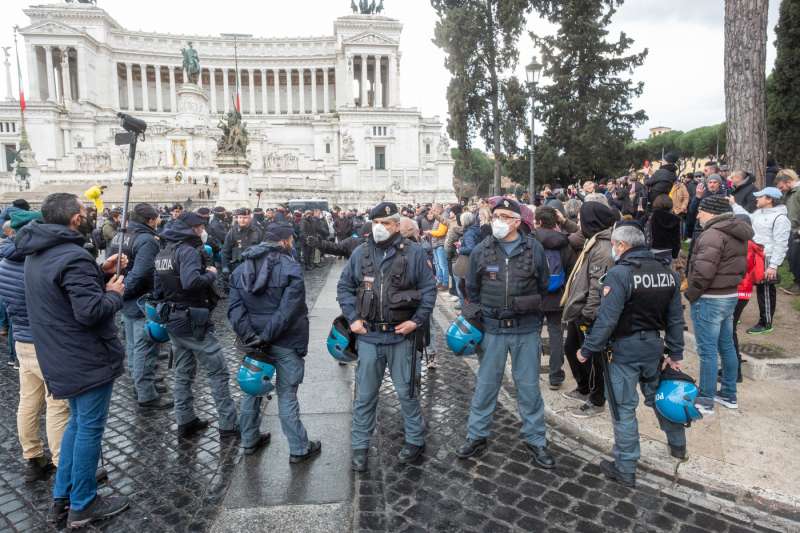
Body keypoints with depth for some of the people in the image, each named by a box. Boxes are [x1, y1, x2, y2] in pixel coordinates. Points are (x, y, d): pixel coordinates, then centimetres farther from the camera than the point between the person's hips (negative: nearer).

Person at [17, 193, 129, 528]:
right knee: (90, 428, 4)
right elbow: (90, 311, -28)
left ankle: (62, 497, 30)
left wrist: (100, 273, 7)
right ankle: (82, 505, 18)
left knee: (77, 422, 22)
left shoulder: (37, 254, 8)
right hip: (89, 359, -9)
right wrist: (114, 293, -11)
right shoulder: (73, 257, -24)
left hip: (64, 358, 10)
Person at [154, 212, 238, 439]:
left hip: (173, 319, 9)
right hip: (193, 320, -9)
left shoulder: (163, 252, 13)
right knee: (218, 371, -2)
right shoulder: (188, 250, -15)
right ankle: (228, 425, 1)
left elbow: (158, 288, 16)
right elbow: (191, 281, -31)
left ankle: (185, 422, 25)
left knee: (183, 372, 17)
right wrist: (211, 274, -15)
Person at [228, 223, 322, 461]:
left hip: (254, 340, 5)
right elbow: (288, 310, -23)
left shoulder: (241, 268, 5)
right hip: (285, 342, -5)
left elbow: (235, 307, -5)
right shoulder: (290, 268, -14)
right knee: (287, 394, 4)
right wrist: (266, 337, -19)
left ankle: (249, 440, 34)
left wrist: (251, 337, -13)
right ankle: (299, 448, 15)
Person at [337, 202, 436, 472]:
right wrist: (352, 318, -1)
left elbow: (429, 288, -2)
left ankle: (415, 440, 32)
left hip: (401, 335, -2)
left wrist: (417, 320, -10)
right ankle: (360, 446, 27)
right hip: (368, 336, 2)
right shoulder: (361, 253, 3)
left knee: (407, 392, 12)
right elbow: (344, 287, 9)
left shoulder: (414, 252, -4)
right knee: (365, 395, 11)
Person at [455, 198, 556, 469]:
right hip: (493, 329, 1)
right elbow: (472, 289, 11)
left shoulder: (534, 249, -2)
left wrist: (527, 308, 6)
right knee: (485, 384, 9)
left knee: (529, 386, 9)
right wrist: (479, 316, 9)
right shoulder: (481, 251, 0)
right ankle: (477, 436, 25)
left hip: (527, 330, 0)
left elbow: (543, 286, 9)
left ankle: (535, 439, 25)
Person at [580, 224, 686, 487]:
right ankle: (677, 445, 45)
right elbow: (675, 319, 8)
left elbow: (606, 319, -23)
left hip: (625, 349, -7)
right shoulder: (667, 273, 3)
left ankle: (625, 469, 13)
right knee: (659, 396, 26)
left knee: (624, 408, 3)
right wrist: (675, 353, 16)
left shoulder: (619, 273, -20)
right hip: (654, 345, 7)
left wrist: (588, 350, -14)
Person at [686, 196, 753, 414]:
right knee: (727, 346, 17)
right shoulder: (736, 233, 12)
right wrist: (731, 284, 16)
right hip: (731, 296, 10)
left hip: (710, 299, -10)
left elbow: (704, 271, -25)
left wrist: (690, 294, -13)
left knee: (707, 350, -2)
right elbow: (740, 266, 16)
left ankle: (706, 400, 7)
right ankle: (729, 394, 29)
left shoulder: (713, 234, -20)